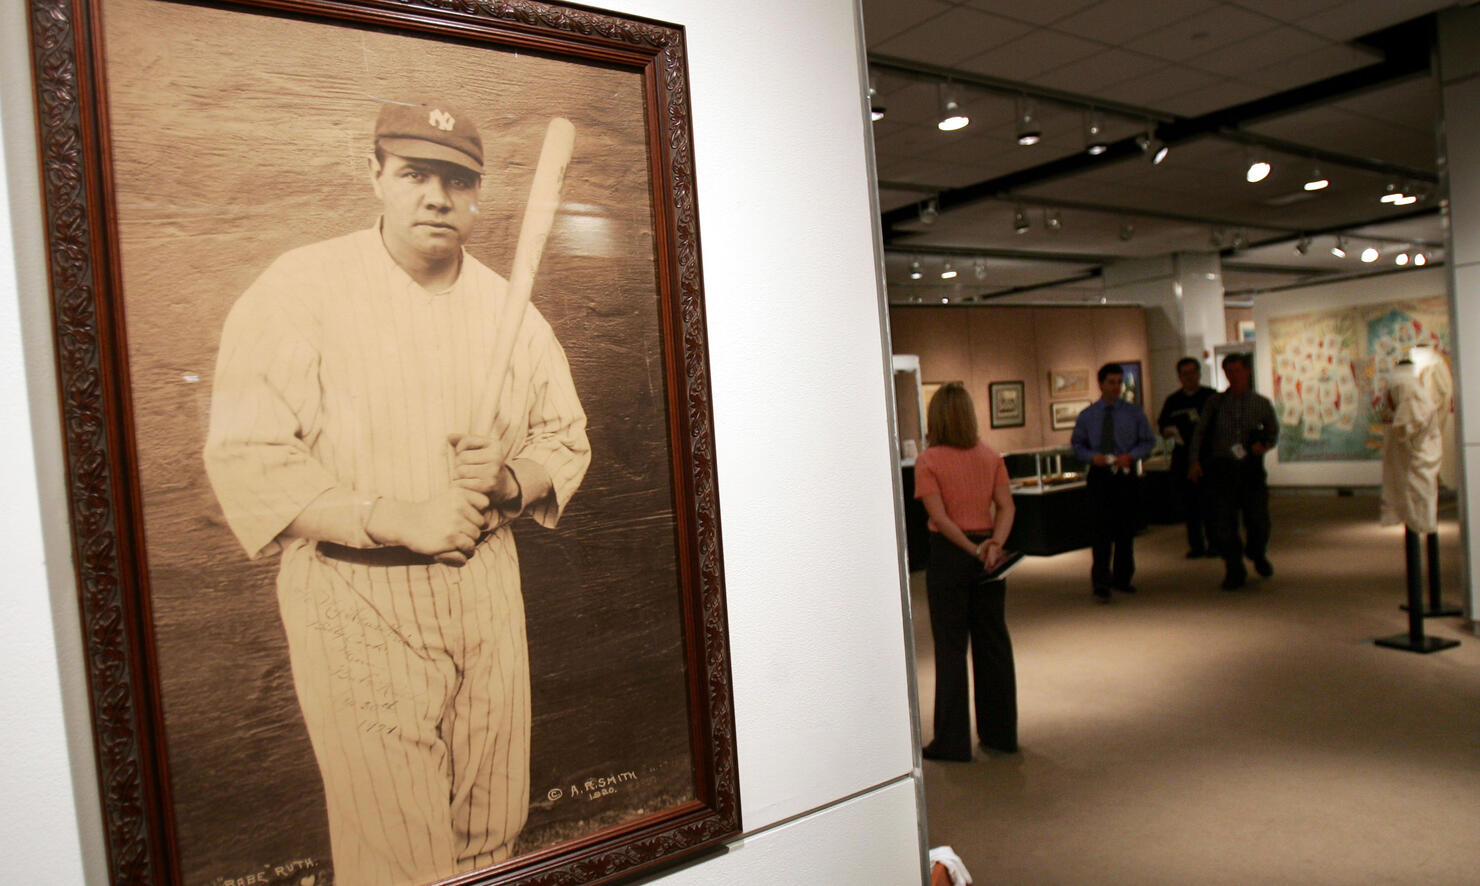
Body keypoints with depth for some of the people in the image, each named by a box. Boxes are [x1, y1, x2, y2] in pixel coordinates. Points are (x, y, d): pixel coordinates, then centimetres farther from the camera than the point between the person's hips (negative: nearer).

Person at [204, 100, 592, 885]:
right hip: (355, 594, -4)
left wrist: (508, 481, -9)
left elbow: (566, 439, 12)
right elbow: (246, 460, -13)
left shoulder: (507, 306, 6)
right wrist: (401, 518, -20)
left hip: (486, 581, 5)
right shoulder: (299, 289, -7)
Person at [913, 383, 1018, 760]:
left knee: (951, 647, 3)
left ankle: (953, 741, 9)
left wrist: (974, 550, -15)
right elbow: (1006, 506, -6)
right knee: (994, 641, 13)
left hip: (949, 554, -4)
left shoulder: (928, 461, -10)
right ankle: (1001, 733, 23)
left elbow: (939, 516, -18)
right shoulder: (991, 456, 3)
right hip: (989, 552, 4)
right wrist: (995, 543, -16)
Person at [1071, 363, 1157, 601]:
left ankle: (1122, 579, 22)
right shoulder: (1086, 416, 6)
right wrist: (1092, 456, -11)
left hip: (1126, 475, 1)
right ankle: (1101, 583, -5)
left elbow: (1148, 441, 7)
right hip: (1099, 477, -1)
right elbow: (1077, 445, 10)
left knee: (1126, 530, 8)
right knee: (1101, 532, -7)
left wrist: (1131, 456, -12)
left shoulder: (1135, 412, 6)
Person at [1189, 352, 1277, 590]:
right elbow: (1200, 433, 6)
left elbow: (1273, 432, 16)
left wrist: (1264, 445, -6)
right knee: (1224, 524, -2)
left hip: (1251, 468, 0)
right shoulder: (1215, 403, 7)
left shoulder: (1261, 404, 8)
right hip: (1222, 469, 0)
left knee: (1258, 521, 0)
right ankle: (1234, 571, 12)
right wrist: (1195, 461, -5)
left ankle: (1258, 555, 33)